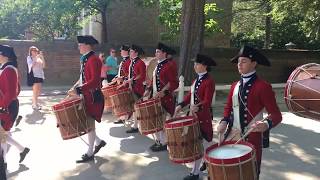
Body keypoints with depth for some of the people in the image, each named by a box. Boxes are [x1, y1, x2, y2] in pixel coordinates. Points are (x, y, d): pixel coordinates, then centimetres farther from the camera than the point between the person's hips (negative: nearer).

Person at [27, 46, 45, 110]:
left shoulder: (39, 58, 16)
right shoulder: (29, 58, 2)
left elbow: (43, 65, 6)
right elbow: (31, 65, -13)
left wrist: (42, 57, -3)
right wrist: (36, 58, -15)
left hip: (40, 75, 6)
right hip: (34, 75, -6)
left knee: (39, 91, 9)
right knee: (35, 91, -8)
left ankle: (34, 102, 26)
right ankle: (35, 105, -2)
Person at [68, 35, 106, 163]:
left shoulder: (94, 59, -17)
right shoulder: (85, 59, 12)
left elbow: (94, 81, -25)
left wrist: (78, 90, -28)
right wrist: (75, 87, 10)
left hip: (93, 98, -9)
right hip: (86, 97, 9)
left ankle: (90, 154, 13)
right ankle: (99, 142, 30)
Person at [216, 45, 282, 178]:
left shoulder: (263, 86, -12)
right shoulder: (234, 86, 7)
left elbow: (276, 115, -13)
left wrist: (266, 124, -34)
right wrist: (224, 121, -3)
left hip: (252, 139, -5)